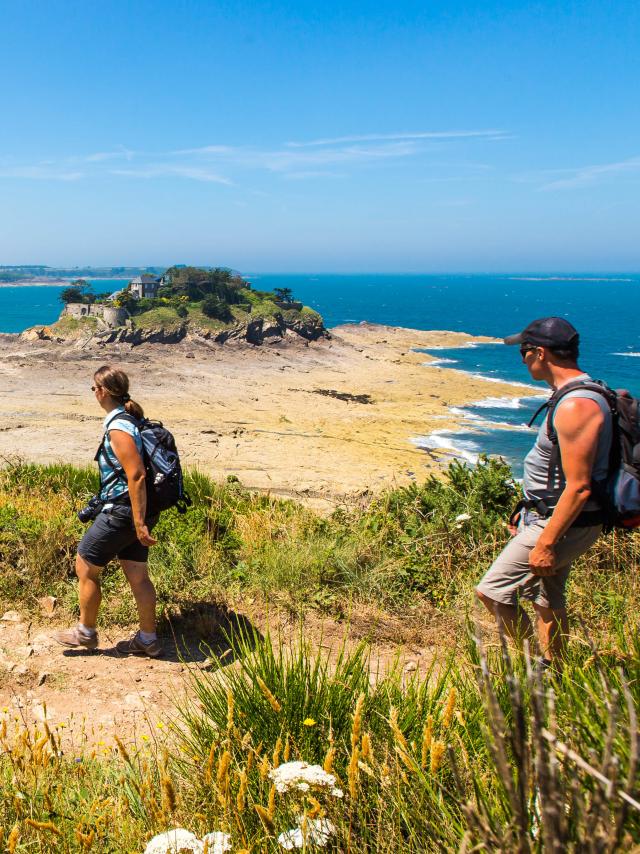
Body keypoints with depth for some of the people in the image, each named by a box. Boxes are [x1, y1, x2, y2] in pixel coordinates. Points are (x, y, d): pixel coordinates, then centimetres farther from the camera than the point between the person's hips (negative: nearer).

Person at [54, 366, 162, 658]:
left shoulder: (118, 428, -20)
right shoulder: (131, 420, 10)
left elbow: (137, 476, -26)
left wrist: (140, 523, -25)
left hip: (121, 512, -9)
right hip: (132, 512, 9)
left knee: (85, 567, 8)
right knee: (137, 576, 14)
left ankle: (85, 632, 23)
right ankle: (147, 640, 22)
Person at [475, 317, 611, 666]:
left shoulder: (576, 406, -26)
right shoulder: (575, 395, 9)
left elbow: (578, 487, -28)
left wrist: (545, 543, -25)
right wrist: (528, 510, 22)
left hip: (563, 523, -10)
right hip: (551, 517, 10)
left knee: (491, 591, -6)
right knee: (548, 601, 19)